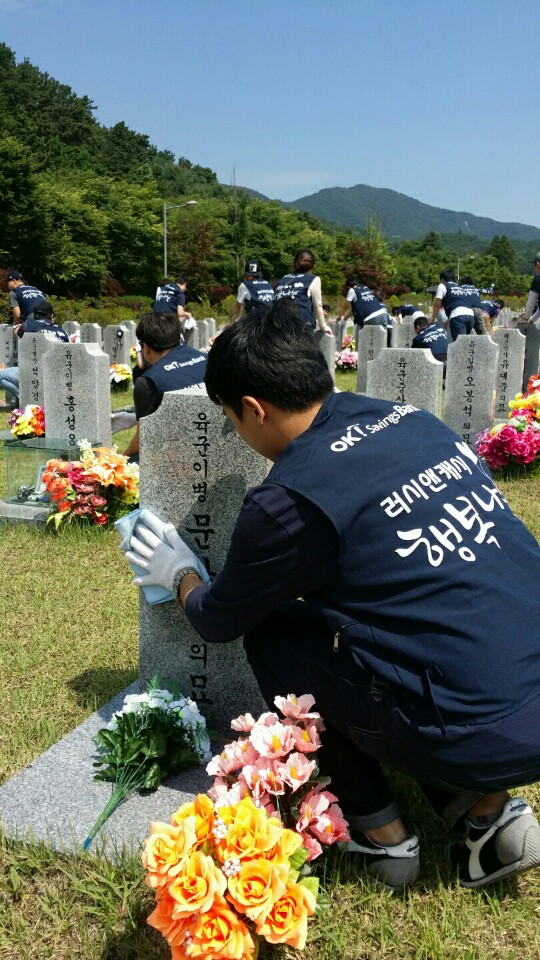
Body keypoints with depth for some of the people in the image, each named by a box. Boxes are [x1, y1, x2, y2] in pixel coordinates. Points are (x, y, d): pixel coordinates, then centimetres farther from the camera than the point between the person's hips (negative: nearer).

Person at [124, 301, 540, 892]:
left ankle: (378, 832, 17)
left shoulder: (289, 499, -13)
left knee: (272, 635, 8)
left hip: (479, 740, -7)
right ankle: (488, 808, 17)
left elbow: (217, 622, 6)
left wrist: (178, 573, 27)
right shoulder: (412, 419, 7)